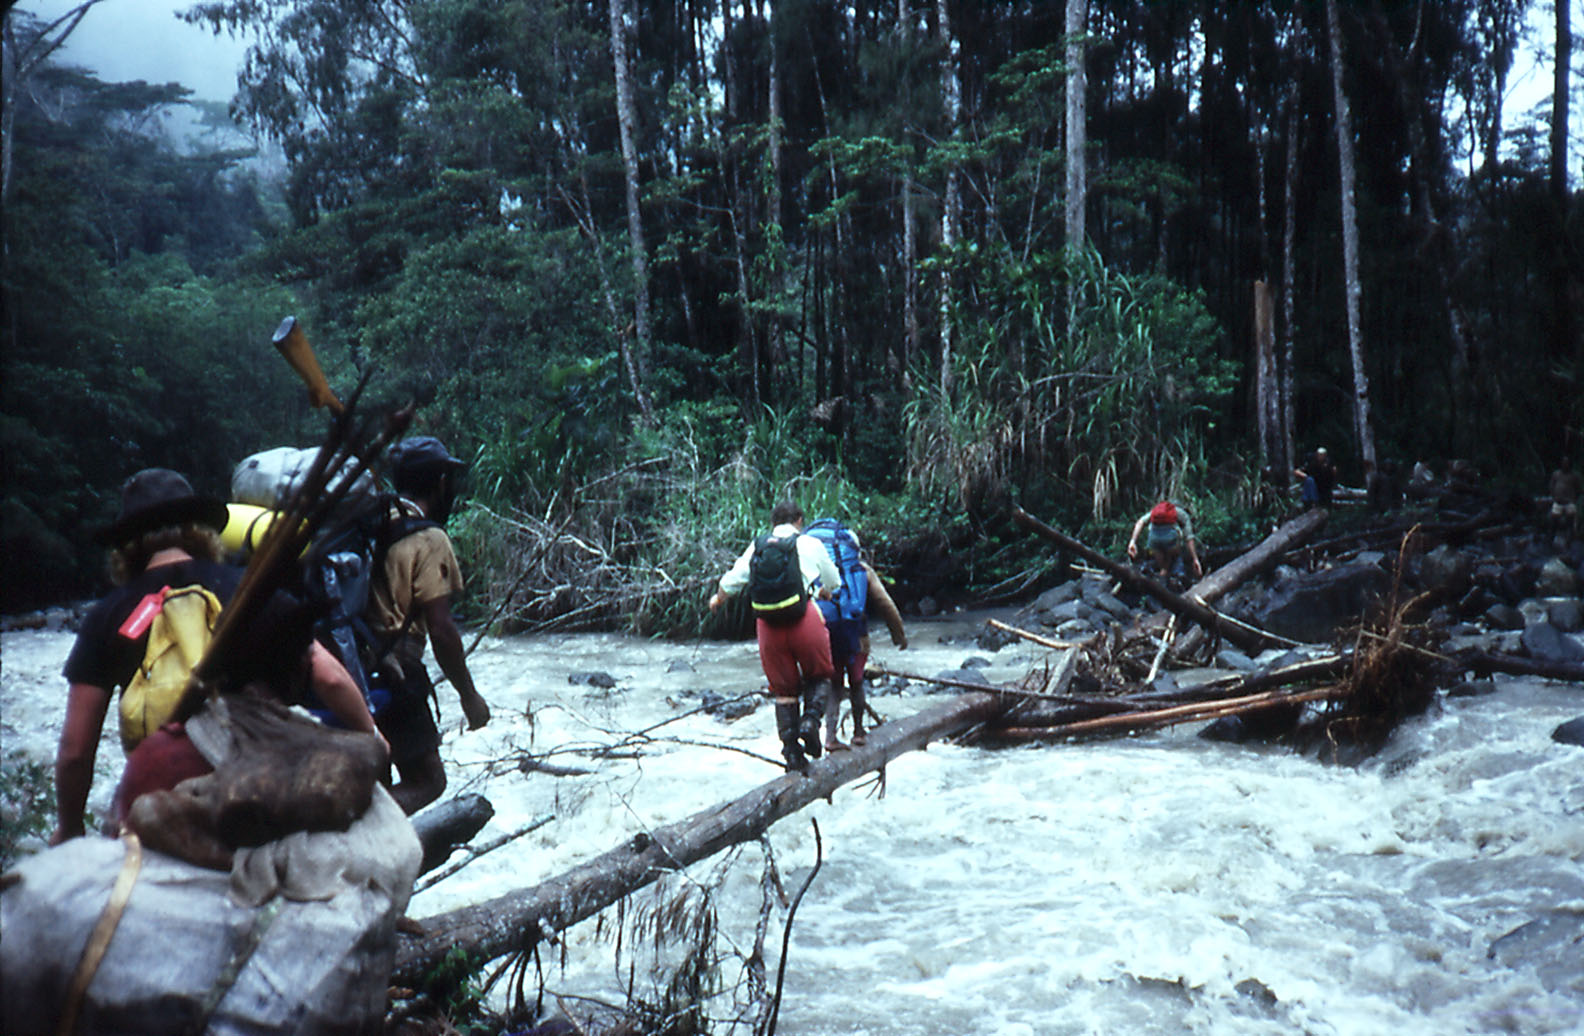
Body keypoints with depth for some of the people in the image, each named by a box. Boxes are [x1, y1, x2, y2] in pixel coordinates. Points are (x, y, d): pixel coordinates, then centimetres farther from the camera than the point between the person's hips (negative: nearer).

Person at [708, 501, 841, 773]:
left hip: (768, 625, 3)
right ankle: (811, 719, -7)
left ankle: (791, 751, 11)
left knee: (784, 689, 13)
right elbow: (833, 582, 17)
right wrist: (824, 592, 41)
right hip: (804, 619, -3)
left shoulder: (756, 546, 11)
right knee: (819, 675, 18)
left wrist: (717, 599, 40)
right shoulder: (809, 544, 5)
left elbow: (731, 581, 18)